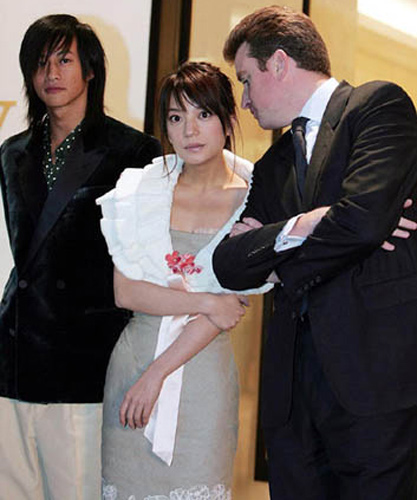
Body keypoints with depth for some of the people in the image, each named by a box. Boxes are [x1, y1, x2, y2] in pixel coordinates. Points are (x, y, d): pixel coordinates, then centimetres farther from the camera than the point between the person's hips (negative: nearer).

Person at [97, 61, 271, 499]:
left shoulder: (250, 201, -4)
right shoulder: (141, 189, 3)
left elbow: (229, 304, -9)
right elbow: (125, 291, -4)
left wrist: (157, 373, -11)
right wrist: (205, 302, -14)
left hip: (202, 370, -2)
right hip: (133, 359, 2)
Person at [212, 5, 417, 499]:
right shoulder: (272, 165, 21)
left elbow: (365, 217, -17)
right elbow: (228, 265, 9)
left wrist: (282, 272, -2)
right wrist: (299, 228, -10)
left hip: (375, 367, -6)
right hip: (293, 382, 6)